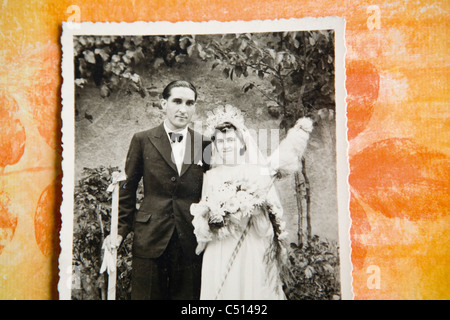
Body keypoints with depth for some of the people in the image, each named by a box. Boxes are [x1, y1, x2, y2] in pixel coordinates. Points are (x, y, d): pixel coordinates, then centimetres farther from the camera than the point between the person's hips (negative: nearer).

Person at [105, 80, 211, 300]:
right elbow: (127, 189, 4)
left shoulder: (205, 145, 4)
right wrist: (121, 230, 1)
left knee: (187, 295, 10)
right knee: (145, 295, 9)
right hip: (150, 239, -1)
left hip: (191, 241, 1)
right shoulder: (142, 140, 1)